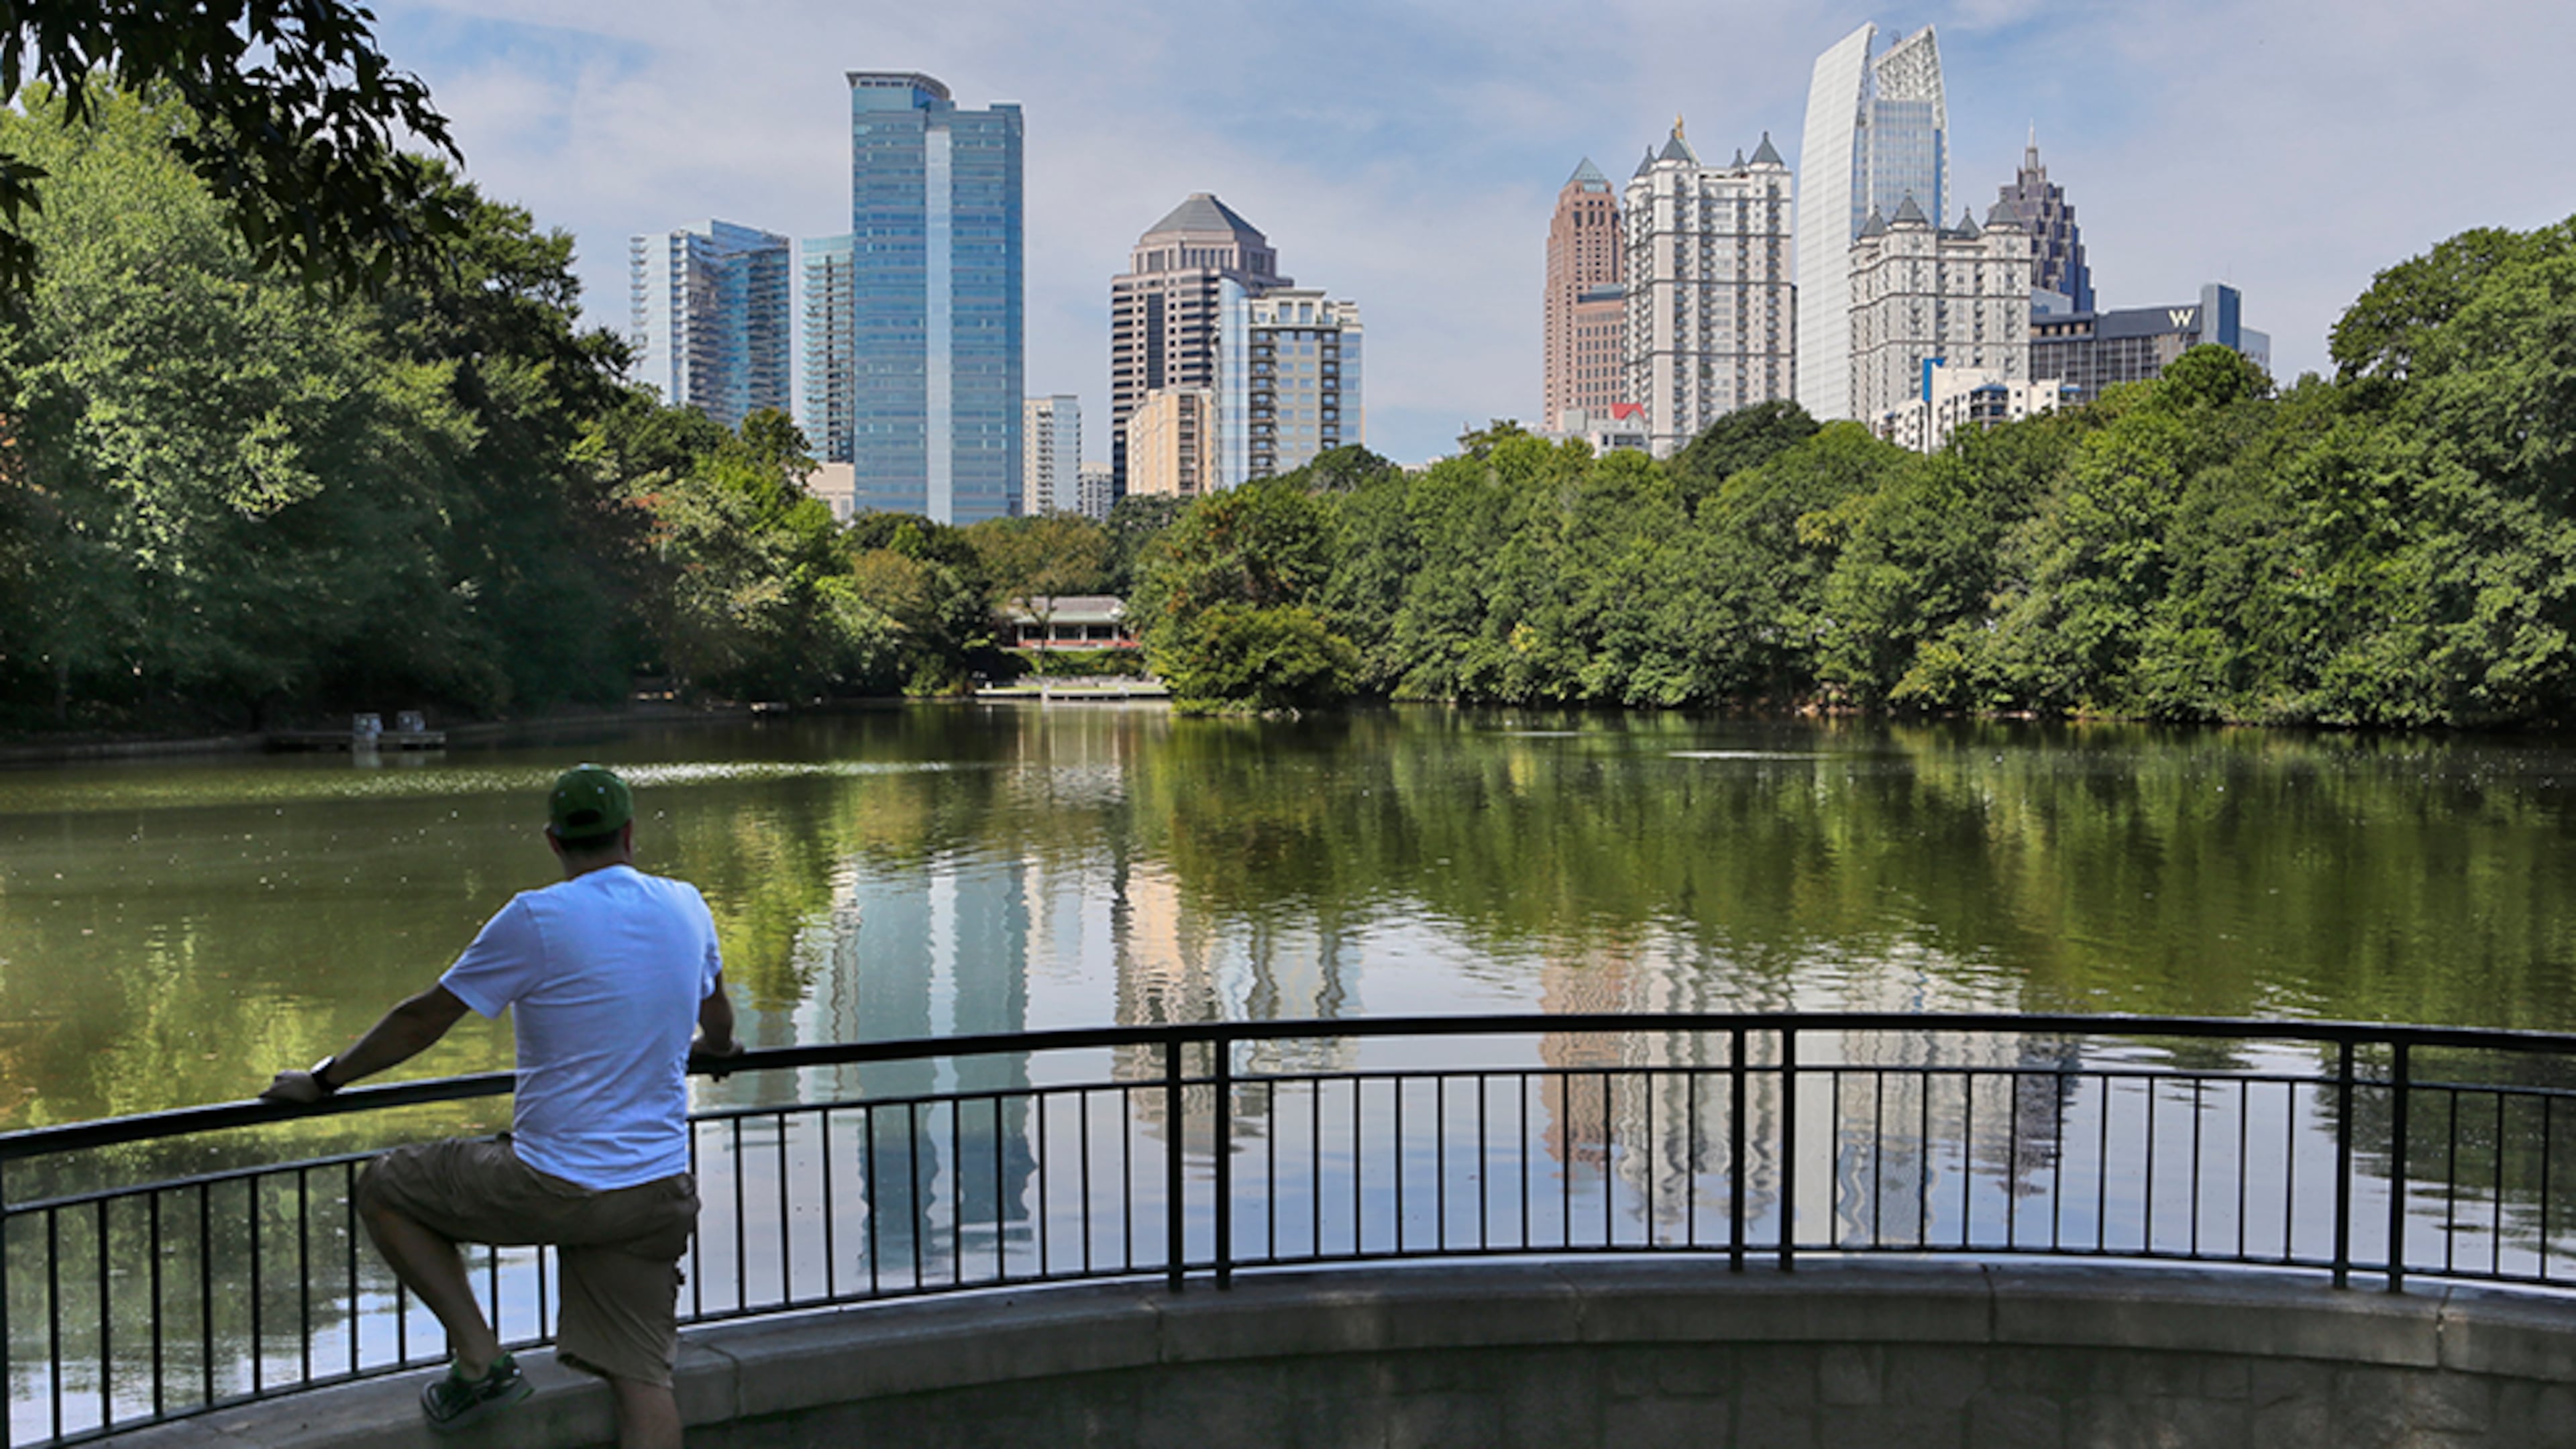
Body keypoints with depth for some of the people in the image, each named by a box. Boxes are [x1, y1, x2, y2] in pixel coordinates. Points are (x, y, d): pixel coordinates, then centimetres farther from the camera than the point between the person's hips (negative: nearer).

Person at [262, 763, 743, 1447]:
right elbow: (717, 1026, 23)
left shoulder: (538, 920, -11)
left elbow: (423, 1020, -3)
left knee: (382, 1189, 18)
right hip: (655, 1194, 5)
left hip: (555, 1187, -5)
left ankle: (479, 1358, 11)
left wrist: (323, 1080, 11)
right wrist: (709, 1050, 47)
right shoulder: (686, 907, 5)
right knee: (641, 1378, 8)